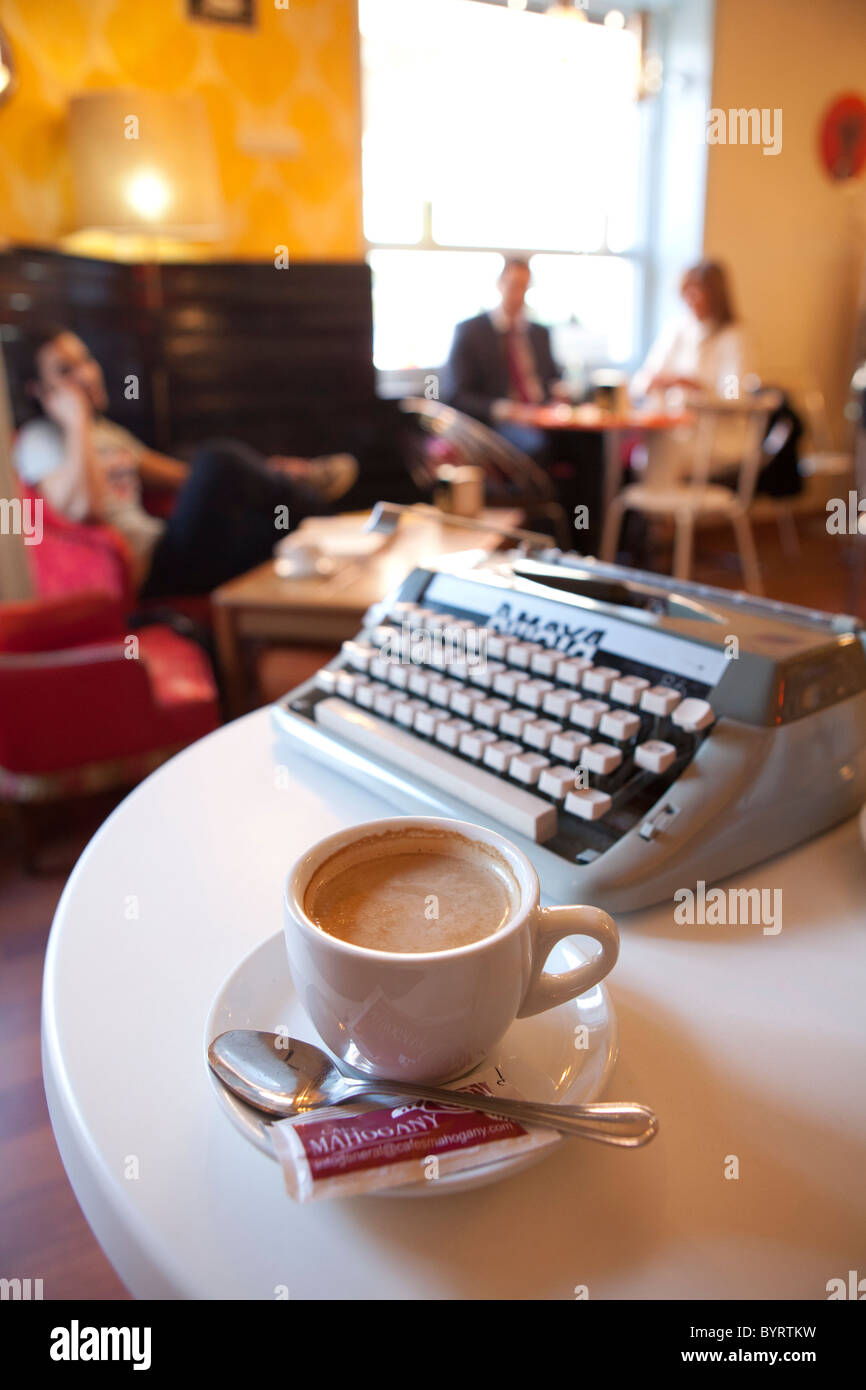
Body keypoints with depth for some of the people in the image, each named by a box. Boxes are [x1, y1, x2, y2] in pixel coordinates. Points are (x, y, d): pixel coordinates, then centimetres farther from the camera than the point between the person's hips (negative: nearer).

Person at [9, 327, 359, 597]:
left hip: (160, 549, 9)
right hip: (145, 572, -9)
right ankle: (310, 503, 0)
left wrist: (259, 473, 12)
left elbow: (174, 474, 24)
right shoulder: (39, 439, -4)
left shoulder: (106, 431, 22)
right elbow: (83, 507, -24)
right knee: (216, 459, -22)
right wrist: (77, 423, -15)